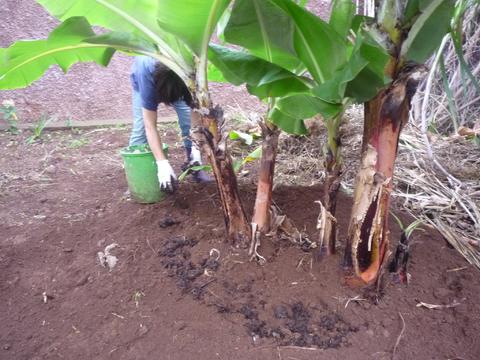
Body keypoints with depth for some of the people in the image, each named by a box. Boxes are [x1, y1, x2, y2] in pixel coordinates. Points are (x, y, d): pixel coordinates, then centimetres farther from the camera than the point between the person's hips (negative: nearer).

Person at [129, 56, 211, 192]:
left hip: (179, 82, 2)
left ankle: (194, 165, 4)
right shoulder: (147, 75, -44)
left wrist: (196, 149, -41)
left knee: (190, 120, -11)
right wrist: (162, 164, -50)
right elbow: (150, 126, -43)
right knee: (141, 126, -16)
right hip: (142, 80, -2)